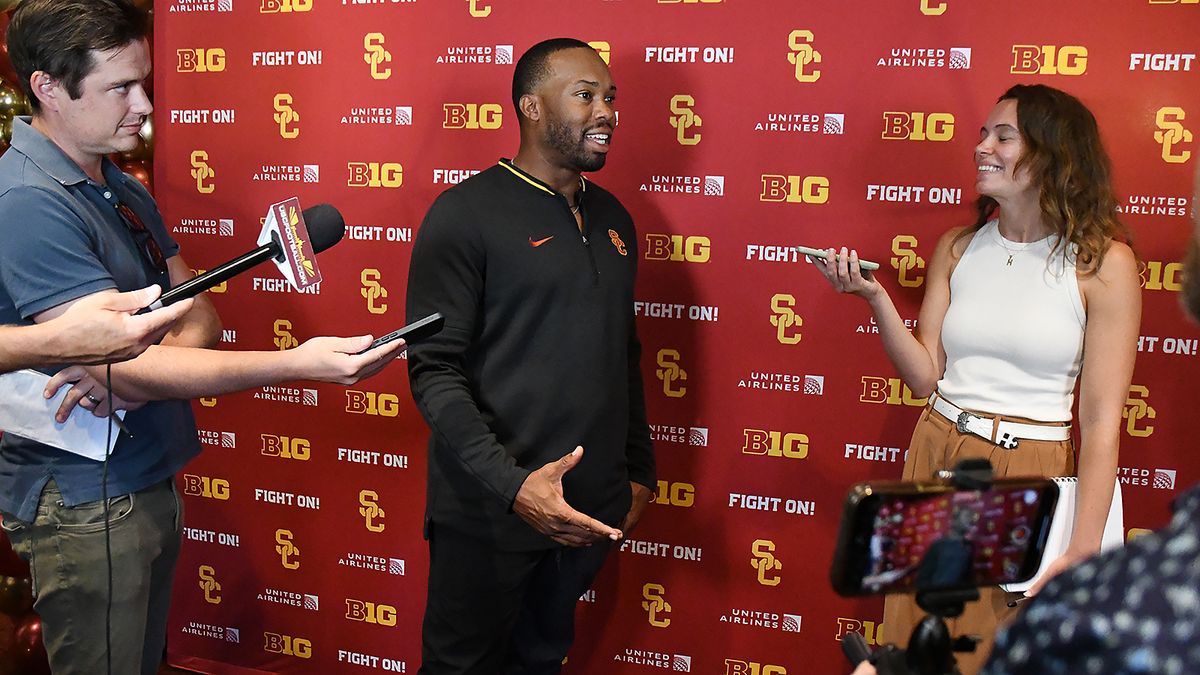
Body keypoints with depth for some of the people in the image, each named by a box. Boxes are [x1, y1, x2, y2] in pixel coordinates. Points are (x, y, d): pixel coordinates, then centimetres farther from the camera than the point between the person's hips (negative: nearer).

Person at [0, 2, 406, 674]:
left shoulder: (125, 190, 9)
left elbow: (198, 316, 5)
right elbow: (127, 366, -26)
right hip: (84, 501, -8)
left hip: (149, 480, 8)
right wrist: (300, 363, -31)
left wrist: (122, 371, -18)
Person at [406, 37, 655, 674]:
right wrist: (510, 483, -24)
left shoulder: (611, 217, 10)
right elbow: (433, 369, -15)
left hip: (590, 510, 6)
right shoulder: (466, 213, -10)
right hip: (489, 511, -6)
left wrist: (639, 471, 16)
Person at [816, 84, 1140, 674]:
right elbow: (925, 378, 3)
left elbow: (1101, 423, -10)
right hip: (938, 462, 4)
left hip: (1030, 476, -4)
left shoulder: (1102, 264, -9)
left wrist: (1084, 552, -13)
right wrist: (876, 299, -11)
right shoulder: (957, 248, 4)